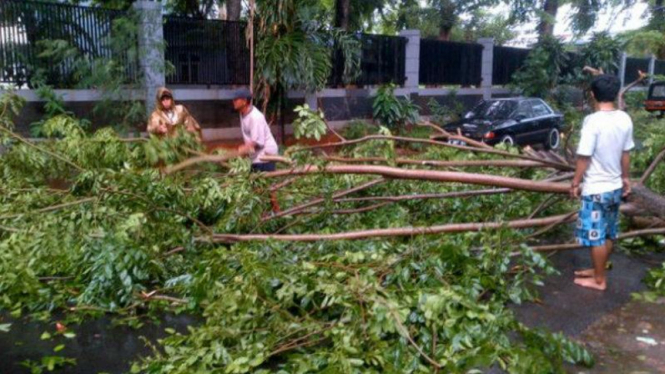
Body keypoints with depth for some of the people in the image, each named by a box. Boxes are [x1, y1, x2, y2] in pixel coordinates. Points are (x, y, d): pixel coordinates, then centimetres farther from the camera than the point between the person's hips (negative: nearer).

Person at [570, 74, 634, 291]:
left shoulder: (593, 121, -22)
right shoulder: (625, 119, 0)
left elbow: (584, 157, -19)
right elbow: (626, 154, 10)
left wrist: (575, 183, -7)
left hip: (596, 189, -7)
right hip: (615, 186, 8)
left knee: (596, 236, 5)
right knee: (609, 233, 19)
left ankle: (599, 280, 17)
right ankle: (598, 270, 35)